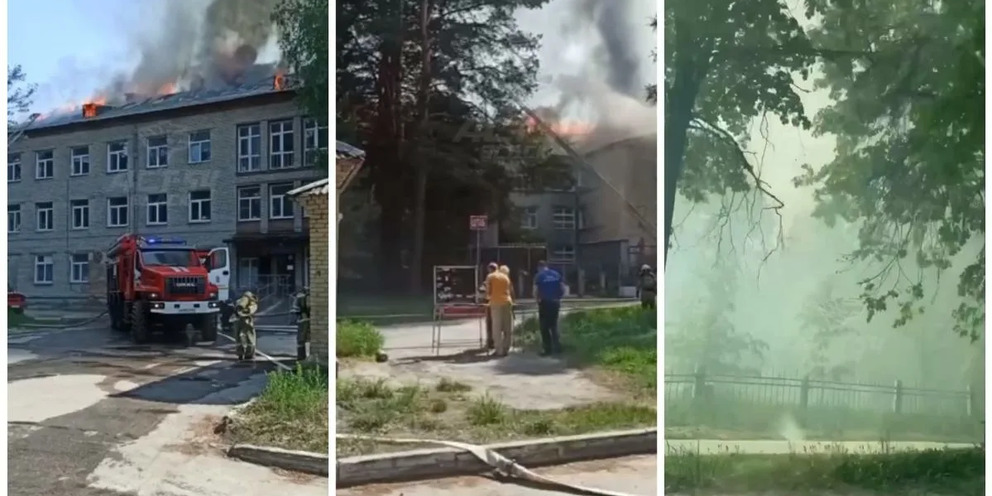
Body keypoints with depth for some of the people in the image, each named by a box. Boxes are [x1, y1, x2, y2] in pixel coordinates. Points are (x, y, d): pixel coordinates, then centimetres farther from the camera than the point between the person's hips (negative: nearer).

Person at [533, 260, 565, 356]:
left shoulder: (539, 276, -4)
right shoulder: (556, 274, 7)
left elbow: (535, 291, -9)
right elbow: (563, 289, 4)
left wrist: (538, 299, 9)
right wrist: (558, 298, 14)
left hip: (544, 303, -4)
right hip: (555, 302, 4)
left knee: (544, 326, 4)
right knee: (554, 325, 16)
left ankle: (547, 349, 1)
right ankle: (557, 347, 13)